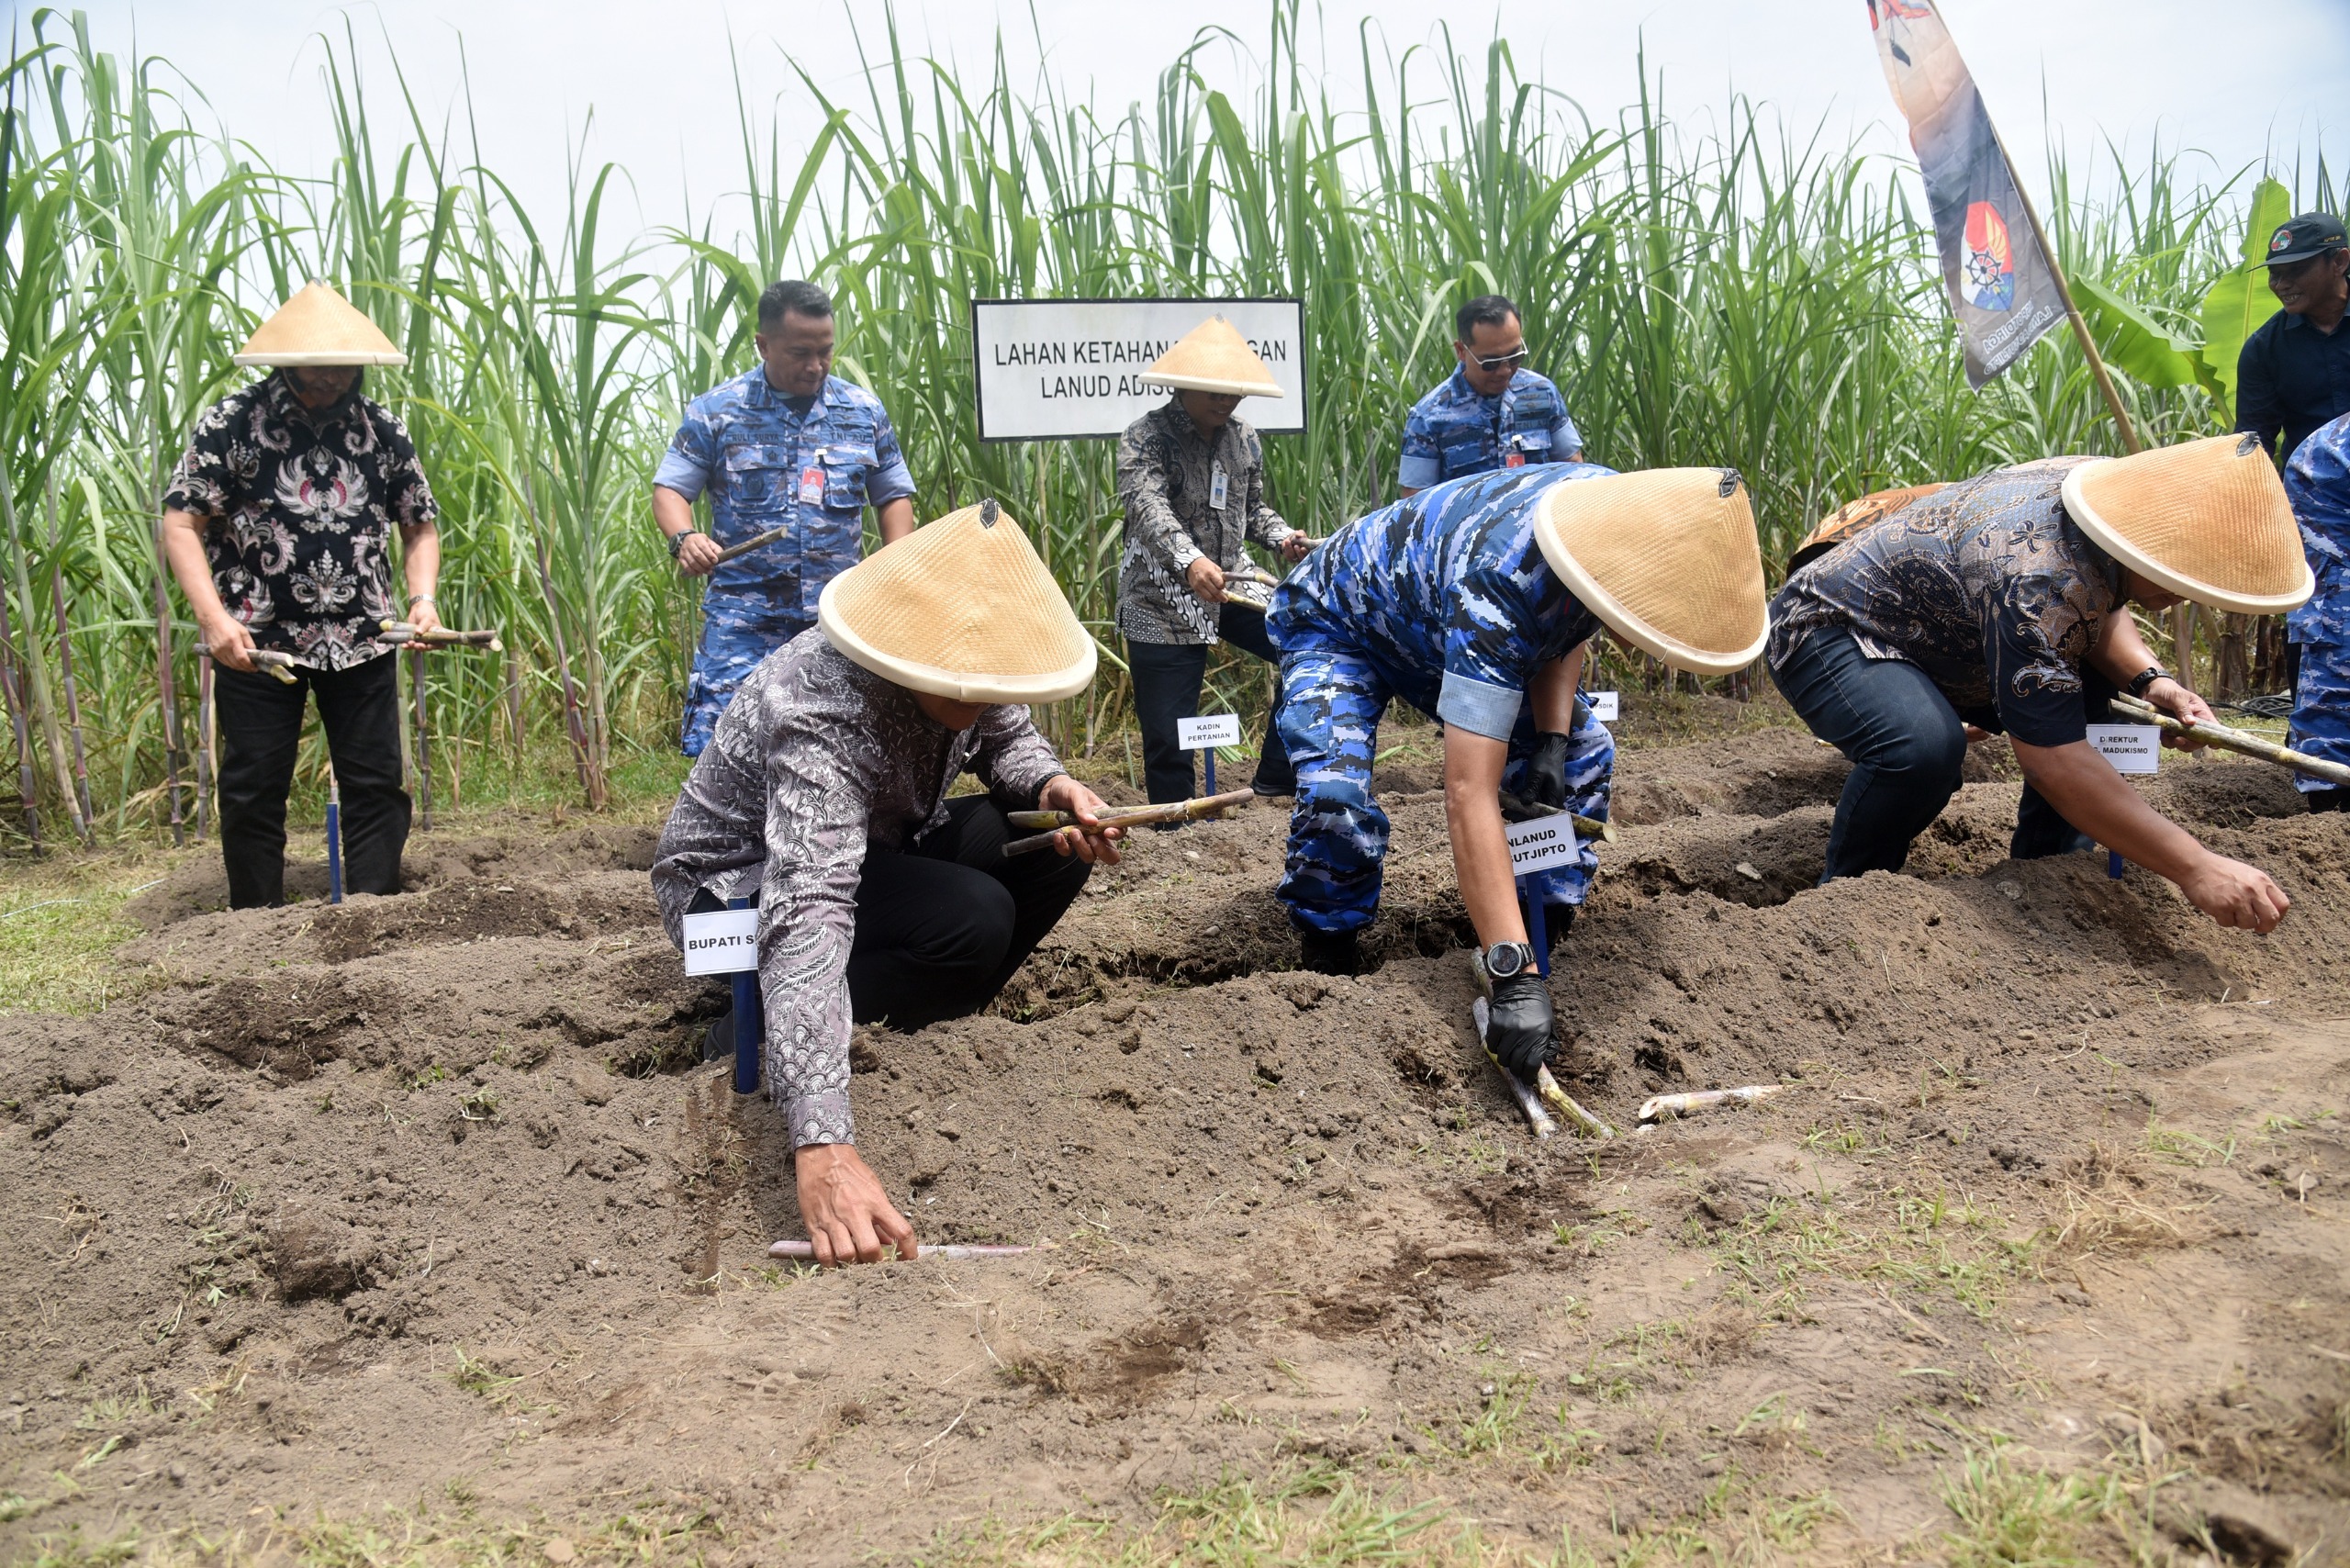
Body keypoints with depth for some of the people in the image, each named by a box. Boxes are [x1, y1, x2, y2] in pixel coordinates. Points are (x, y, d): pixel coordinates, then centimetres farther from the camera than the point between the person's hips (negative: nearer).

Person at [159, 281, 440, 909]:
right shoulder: (231, 423, -4)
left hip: (361, 641, 2)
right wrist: (214, 617, -18)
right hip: (257, 642, -2)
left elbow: (419, 527, 13)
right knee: (253, 790, 5)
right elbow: (180, 523, -6)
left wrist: (422, 597, -6)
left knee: (377, 784, 4)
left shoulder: (384, 431, 5)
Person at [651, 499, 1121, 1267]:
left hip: (863, 848, 8)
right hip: (737, 885, -8)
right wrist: (823, 1147, -63)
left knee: (1058, 842, -8)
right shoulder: (823, 715, -39)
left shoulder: (954, 663, -17)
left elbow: (1007, 736, 6)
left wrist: (1053, 787, -21)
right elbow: (806, 918, -52)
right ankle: (757, 1019, -11)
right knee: (972, 917, -32)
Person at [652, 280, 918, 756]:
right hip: (743, 612, -2)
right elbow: (671, 488, 3)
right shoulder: (714, 412, 2)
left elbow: (893, 496, 16)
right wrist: (683, 538, -19)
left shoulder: (865, 411, 9)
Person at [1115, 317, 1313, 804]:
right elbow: (1148, 507, -29)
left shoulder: (1244, 440, 7)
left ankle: (1277, 777, 7)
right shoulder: (1145, 438, -12)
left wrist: (1282, 536, -3)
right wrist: (1190, 561, -48)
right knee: (1168, 738, -5)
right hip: (1162, 602, -6)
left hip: (1233, 584, 6)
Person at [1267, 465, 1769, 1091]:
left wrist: (1551, 738, -15)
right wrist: (1513, 977, -55)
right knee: (1336, 795, -31)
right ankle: (1326, 962, -8)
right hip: (1335, 623, -7)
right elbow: (1469, 795, -49)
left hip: (1431, 627, 7)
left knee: (1582, 752, -2)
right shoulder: (1499, 584, -44)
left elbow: (1568, 627, 2)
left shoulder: (1623, 511, -22)